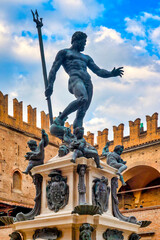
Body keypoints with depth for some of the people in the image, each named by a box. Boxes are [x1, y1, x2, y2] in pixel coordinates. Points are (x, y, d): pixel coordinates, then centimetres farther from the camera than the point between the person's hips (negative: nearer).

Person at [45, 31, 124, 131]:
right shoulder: (64, 52, 21)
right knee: (83, 99, -36)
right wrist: (50, 85, -4)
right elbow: (54, 69, 11)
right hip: (75, 78, -6)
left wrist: (111, 74, 8)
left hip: (88, 82, 6)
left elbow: (99, 71, 28)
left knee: (81, 113, -10)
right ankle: (60, 119, -26)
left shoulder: (86, 58, 37)